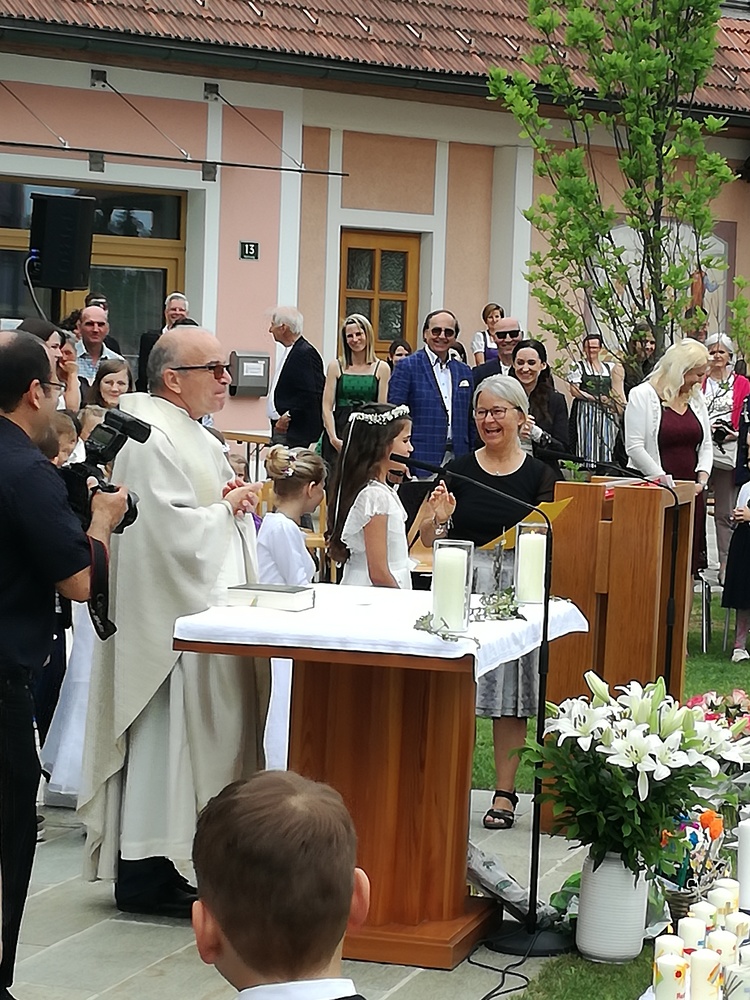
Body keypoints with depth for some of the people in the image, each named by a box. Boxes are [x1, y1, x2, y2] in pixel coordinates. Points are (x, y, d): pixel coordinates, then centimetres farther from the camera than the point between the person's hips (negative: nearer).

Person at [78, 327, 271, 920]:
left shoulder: (192, 435, 15)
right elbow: (172, 532, -24)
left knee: (183, 745, 12)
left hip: (201, 613, 10)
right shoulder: (151, 440, -17)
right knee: (161, 737, -4)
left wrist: (232, 503, 4)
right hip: (169, 620, -10)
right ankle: (143, 877, 3)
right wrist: (228, 508, -11)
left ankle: (150, 869, 19)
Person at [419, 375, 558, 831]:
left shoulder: (538, 474, 4)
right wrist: (439, 518, -13)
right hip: (462, 583, 1)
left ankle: (505, 791, 10)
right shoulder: (459, 471, 5)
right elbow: (430, 538, 7)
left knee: (511, 695, 3)